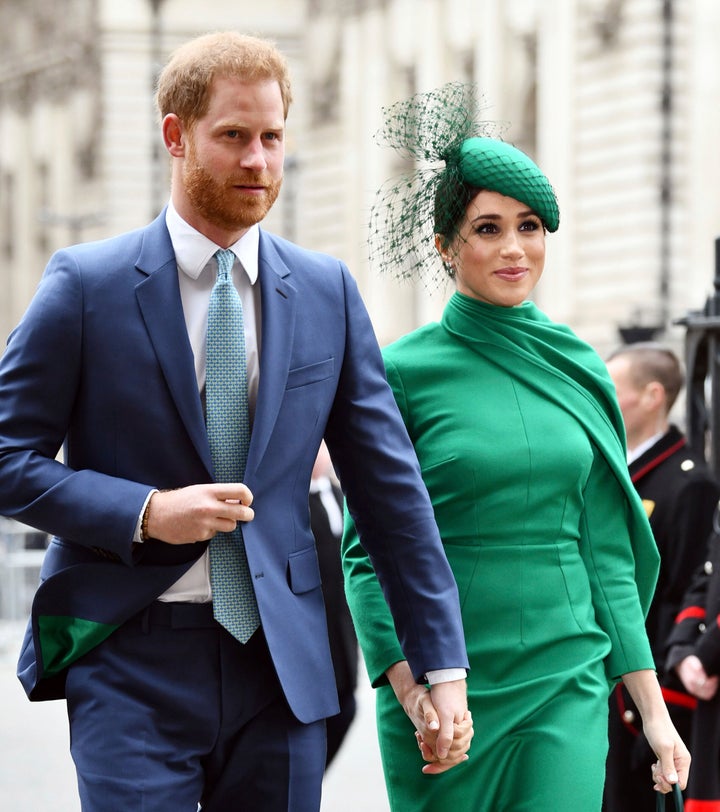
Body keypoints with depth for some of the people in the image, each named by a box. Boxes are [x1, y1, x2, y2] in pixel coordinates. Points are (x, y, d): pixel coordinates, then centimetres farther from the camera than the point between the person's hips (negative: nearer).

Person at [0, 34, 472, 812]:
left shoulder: (327, 291, 8)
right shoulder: (87, 284, -2)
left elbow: (388, 484, 9)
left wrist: (442, 664, 5)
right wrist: (145, 513, -15)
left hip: (281, 661, 3)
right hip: (132, 662, -3)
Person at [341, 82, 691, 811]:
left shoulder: (577, 369, 8)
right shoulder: (403, 372, -3)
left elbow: (607, 552, 11)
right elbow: (368, 552, -3)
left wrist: (652, 707, 7)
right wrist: (416, 696, -14)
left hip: (566, 688, 2)